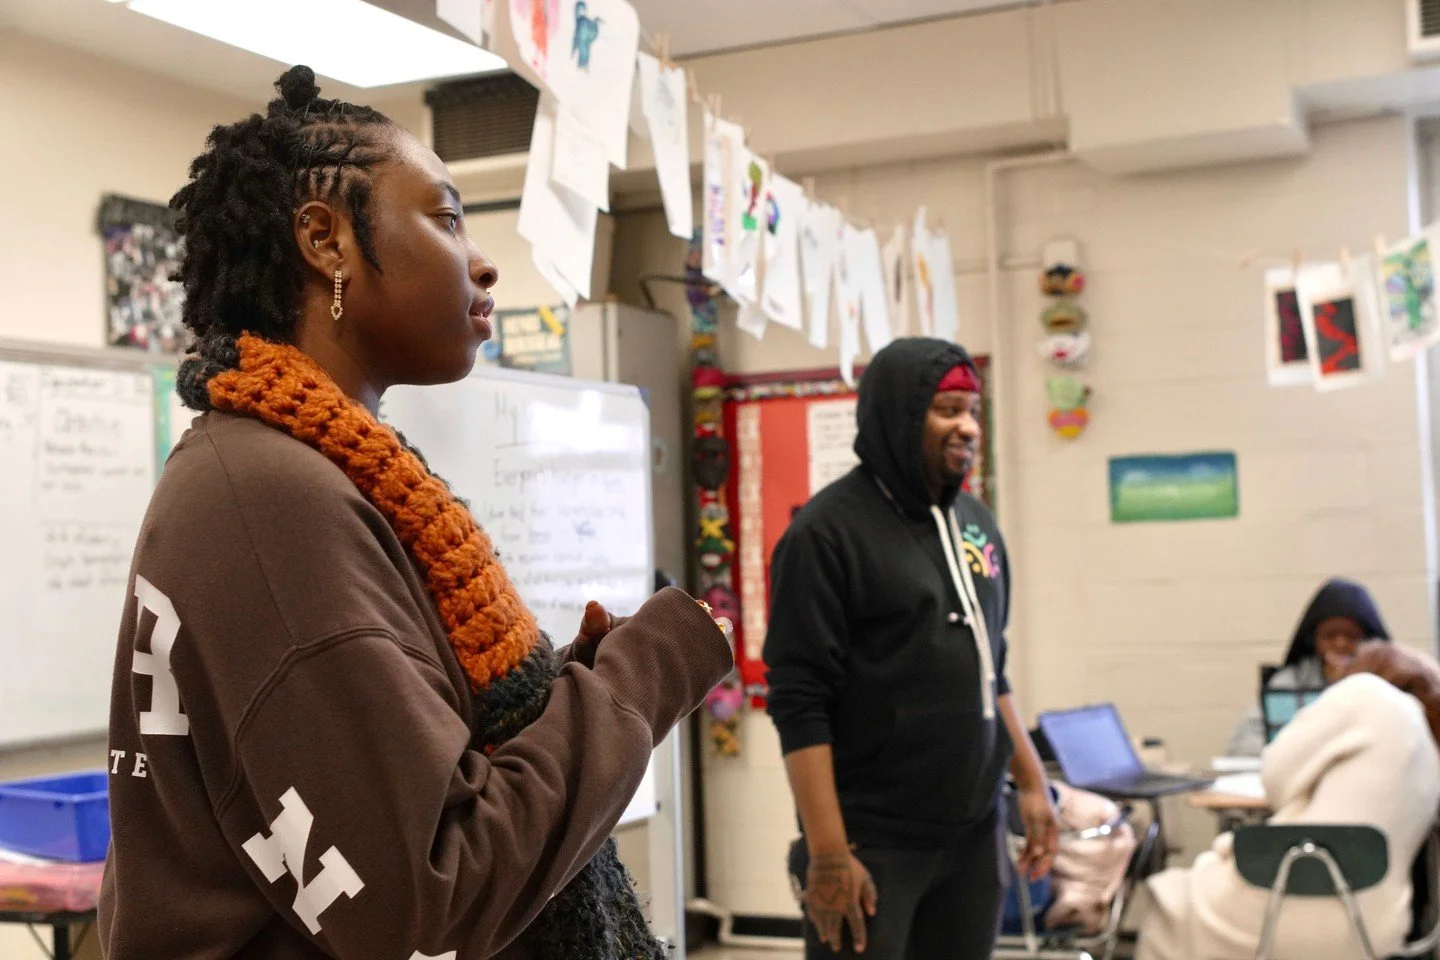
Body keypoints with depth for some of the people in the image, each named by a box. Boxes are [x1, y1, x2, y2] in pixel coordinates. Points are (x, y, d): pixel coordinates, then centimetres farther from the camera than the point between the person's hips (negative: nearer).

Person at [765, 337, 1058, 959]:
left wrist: (1031, 781, 16)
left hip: (974, 837, 6)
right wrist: (828, 853, -17)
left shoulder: (974, 522, 11)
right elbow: (799, 704, -14)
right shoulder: (827, 531, -10)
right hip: (873, 843, -6)